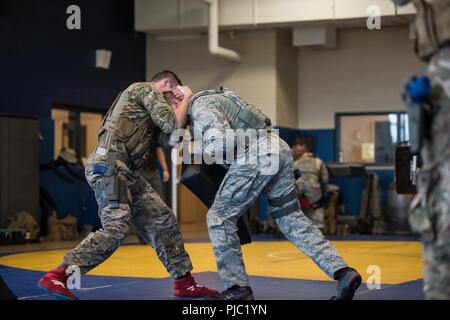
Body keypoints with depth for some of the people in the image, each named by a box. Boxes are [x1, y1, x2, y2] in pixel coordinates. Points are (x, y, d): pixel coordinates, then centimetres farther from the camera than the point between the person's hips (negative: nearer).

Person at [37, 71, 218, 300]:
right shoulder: (146, 89, 4)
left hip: (126, 171, 10)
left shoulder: (146, 103, 32)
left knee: (162, 221, 7)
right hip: (109, 164, -10)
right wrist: (186, 97, 10)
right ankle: (56, 277, -21)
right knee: (116, 227, -21)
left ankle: (184, 282, 10)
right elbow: (173, 126, -6)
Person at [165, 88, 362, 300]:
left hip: (256, 156, -9)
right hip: (279, 150, 9)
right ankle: (343, 273, -3)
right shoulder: (211, 100, 28)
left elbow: (223, 143, -16)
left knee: (219, 218, 3)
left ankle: (238, 288, 4)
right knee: (292, 220, 10)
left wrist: (194, 148, 0)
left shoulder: (200, 104, -2)